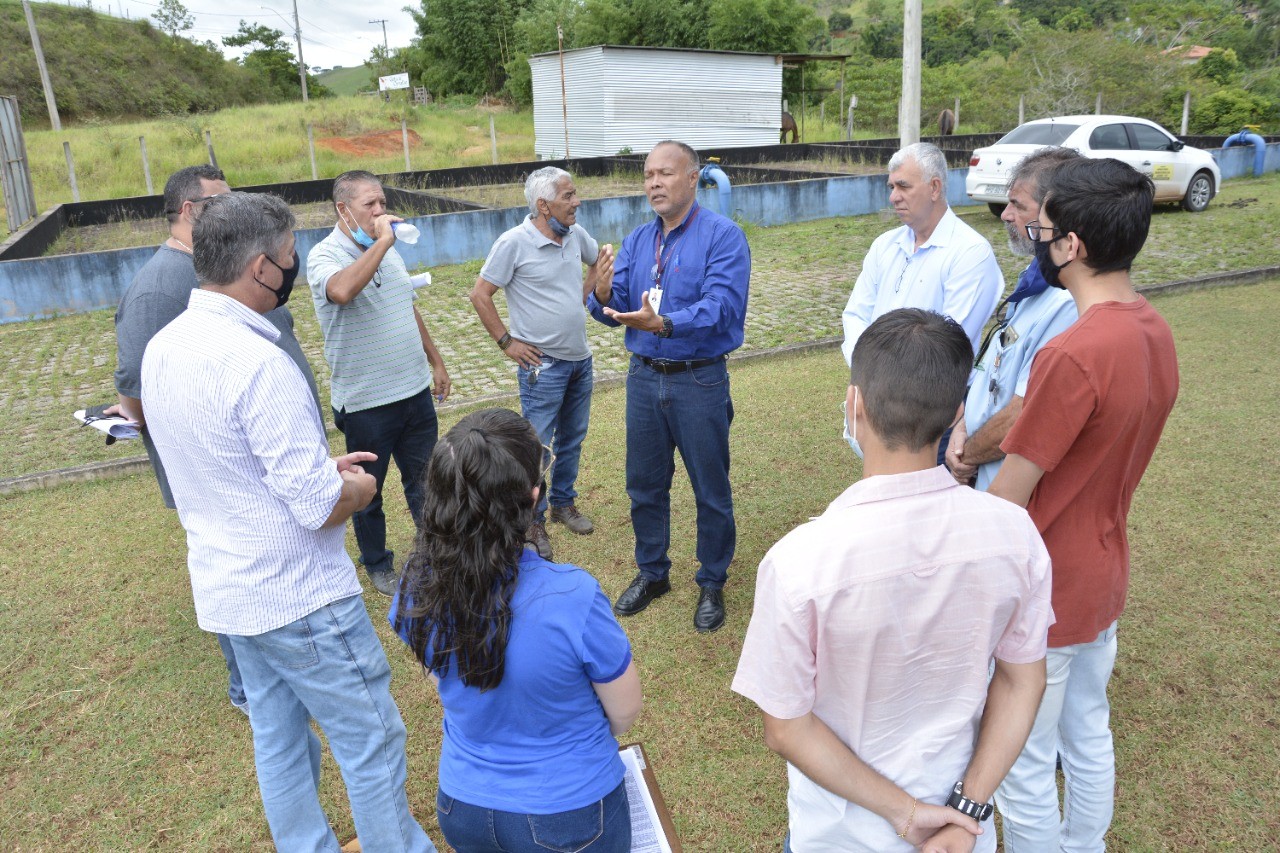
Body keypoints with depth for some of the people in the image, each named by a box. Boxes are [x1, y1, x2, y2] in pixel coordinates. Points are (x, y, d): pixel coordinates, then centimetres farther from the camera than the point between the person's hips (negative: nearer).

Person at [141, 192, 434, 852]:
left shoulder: (161, 349, 2)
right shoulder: (257, 363, -26)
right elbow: (319, 507, -26)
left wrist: (322, 465, 10)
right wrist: (358, 486, -5)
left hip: (226, 591, 9)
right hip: (299, 597, -9)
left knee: (278, 741, 21)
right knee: (373, 743, 8)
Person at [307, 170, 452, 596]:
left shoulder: (388, 251, 8)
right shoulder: (324, 256, -15)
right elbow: (342, 290, -40)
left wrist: (435, 361, 20)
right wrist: (381, 241, -30)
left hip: (415, 390, 6)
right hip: (365, 401, -6)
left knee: (424, 479, 19)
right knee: (368, 491, 13)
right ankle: (377, 564, 33)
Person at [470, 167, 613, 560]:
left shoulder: (576, 234, 3)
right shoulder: (514, 243, -15)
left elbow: (599, 259, 25)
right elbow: (480, 295, -11)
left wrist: (602, 271, 5)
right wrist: (507, 342, -11)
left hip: (581, 358, 7)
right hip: (542, 364, -6)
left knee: (572, 439, 18)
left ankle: (564, 503, 36)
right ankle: (533, 522, 15)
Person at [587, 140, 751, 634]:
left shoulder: (723, 236, -10)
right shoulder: (636, 241, 9)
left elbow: (721, 305, -23)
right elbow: (615, 307, 1)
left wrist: (665, 324, -37)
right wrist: (604, 296, -22)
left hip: (699, 380, -5)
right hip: (643, 376, 6)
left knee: (711, 490, 7)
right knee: (644, 484, 16)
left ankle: (712, 584, 27)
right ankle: (651, 573, 36)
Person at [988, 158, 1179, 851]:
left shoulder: (1073, 356, -30)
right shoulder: (1155, 332, -1)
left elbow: (1008, 496, -22)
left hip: (1043, 590, -9)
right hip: (1104, 572, 9)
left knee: (1024, 765, 11)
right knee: (1089, 735, 27)